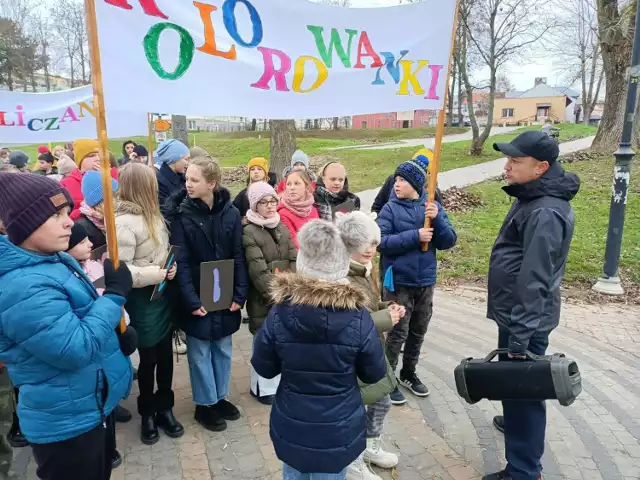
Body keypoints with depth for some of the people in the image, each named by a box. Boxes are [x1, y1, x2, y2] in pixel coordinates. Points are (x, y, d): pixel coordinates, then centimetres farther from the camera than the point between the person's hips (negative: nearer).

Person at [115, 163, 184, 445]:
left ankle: (164, 408, 33)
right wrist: (159, 273, -21)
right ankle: (147, 414, 31)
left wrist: (171, 266, 3)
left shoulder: (151, 215, 6)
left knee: (165, 354, 16)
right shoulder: (124, 223, -21)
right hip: (143, 300, -7)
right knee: (149, 358, 9)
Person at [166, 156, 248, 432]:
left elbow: (239, 257, -2)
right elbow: (181, 262, -12)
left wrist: (240, 294, -8)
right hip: (198, 298, -3)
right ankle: (205, 404, 28)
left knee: (222, 348, 17)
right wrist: (191, 300, -17)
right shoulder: (182, 214, -10)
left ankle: (220, 397, 36)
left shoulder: (230, 213, -4)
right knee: (200, 352, 10)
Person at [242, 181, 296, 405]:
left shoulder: (282, 228, 9)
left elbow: (294, 260, 6)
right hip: (263, 298, -5)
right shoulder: (249, 232, -11)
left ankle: (278, 382, 30)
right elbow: (258, 271, -17)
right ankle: (263, 388, 22)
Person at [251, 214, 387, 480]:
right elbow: (375, 374, -7)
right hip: (338, 433, -1)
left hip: (290, 429, 1)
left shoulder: (279, 313, -19)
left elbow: (263, 368, -5)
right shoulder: (358, 317, -21)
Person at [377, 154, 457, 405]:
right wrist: (415, 236, -23)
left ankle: (409, 373, 36)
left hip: (425, 281, 4)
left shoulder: (433, 206, 0)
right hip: (399, 282, -4)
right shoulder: (390, 209, -8)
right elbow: (381, 241, -18)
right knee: (398, 333, 2)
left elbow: (448, 241, -4)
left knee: (418, 331, 17)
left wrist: (437, 219, -21)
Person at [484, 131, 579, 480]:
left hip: (525, 320, -10)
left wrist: (519, 337, -26)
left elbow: (535, 281, -28)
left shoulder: (545, 213, -24)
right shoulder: (532, 198, 8)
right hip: (515, 313, 10)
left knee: (521, 389, 1)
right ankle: (516, 421, 50)